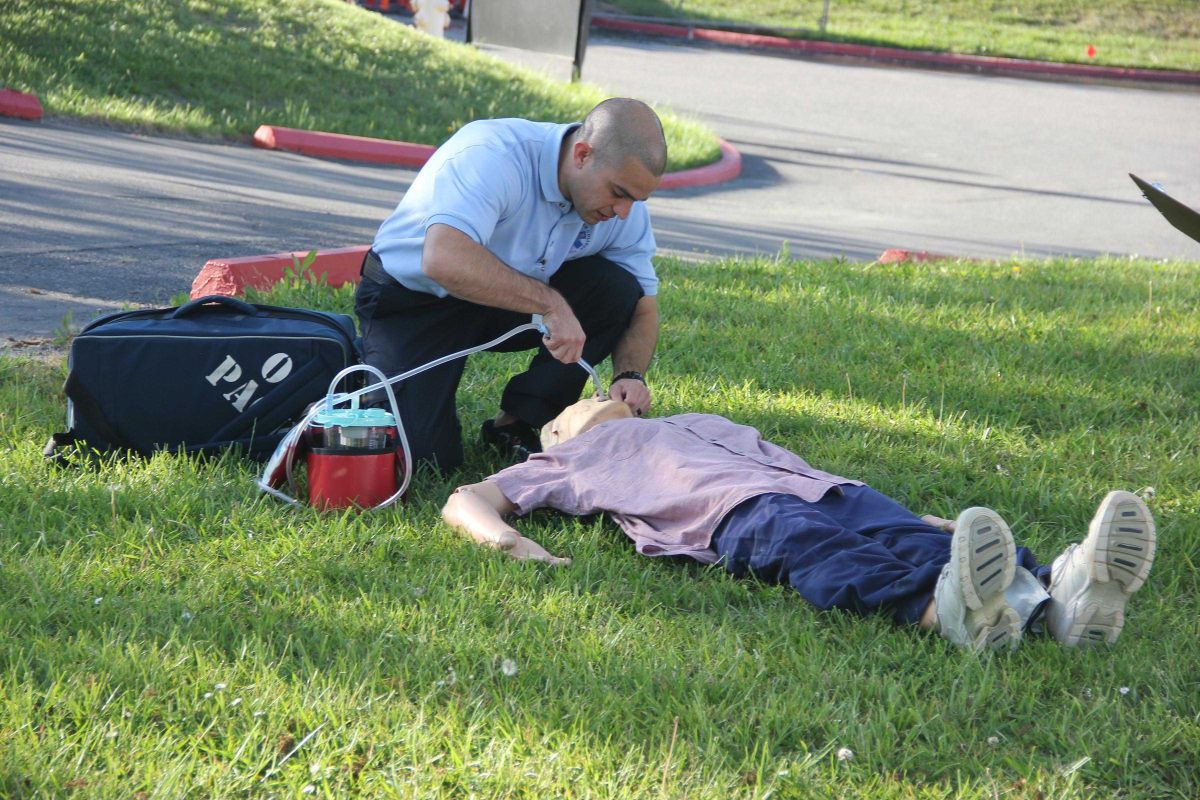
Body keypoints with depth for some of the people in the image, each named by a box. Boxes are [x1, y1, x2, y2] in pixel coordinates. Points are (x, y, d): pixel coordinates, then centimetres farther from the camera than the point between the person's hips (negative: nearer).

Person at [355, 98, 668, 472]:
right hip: (412, 300, -6)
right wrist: (550, 303, -44)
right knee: (427, 456, -20)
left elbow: (642, 304, -1)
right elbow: (444, 261, -46)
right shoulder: (494, 156, -32)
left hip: (509, 305, 6)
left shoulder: (623, 206, -11)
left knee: (617, 289, -18)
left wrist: (630, 375, -22)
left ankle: (516, 426, -6)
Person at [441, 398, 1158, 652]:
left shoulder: (708, 424, 47)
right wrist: (508, 540, -5)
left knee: (911, 537, -28)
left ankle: (1059, 592, -59)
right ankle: (945, 607, -72)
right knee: (821, 551, -39)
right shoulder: (570, 461, 33)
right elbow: (465, 500, 22)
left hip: (824, 491, 5)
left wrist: (922, 518, 24)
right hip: (736, 511, -5)